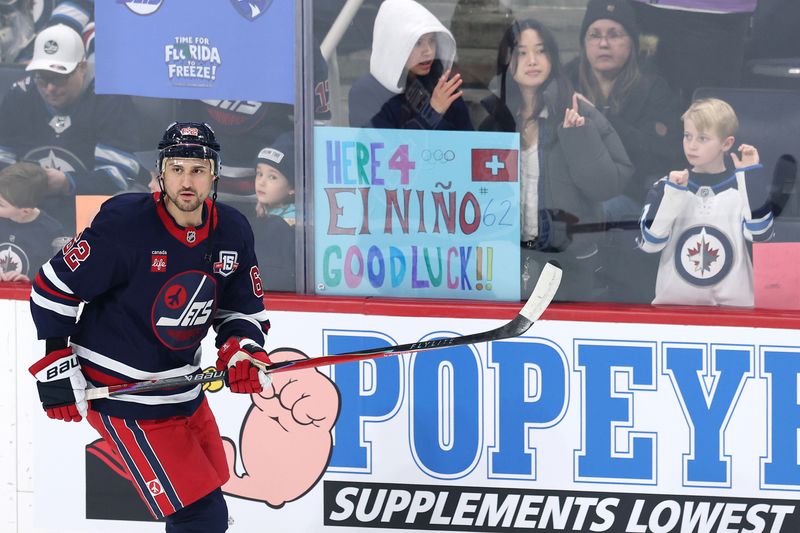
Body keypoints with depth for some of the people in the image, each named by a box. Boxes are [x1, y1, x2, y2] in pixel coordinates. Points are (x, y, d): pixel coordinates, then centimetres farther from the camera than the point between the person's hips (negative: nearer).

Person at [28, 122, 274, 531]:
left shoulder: (232, 232, -2)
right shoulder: (124, 225, -21)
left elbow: (243, 308, 11)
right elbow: (53, 288, -13)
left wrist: (242, 349, -9)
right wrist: (57, 366, -13)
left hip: (183, 388, 8)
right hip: (120, 391, -8)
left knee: (208, 496, 20)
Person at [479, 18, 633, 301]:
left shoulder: (578, 114, -7)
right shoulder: (495, 119, 3)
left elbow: (606, 185, -11)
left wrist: (578, 135, -21)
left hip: (570, 261, -3)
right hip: (510, 258, 3)